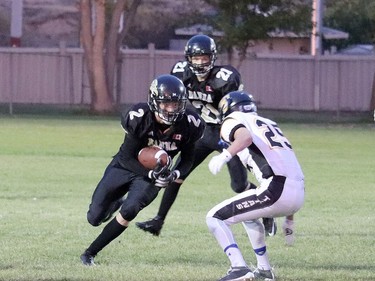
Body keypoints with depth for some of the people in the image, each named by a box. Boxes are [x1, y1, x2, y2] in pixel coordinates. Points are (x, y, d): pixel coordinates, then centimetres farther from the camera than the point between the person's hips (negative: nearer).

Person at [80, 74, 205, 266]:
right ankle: (115, 204, 41)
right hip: (125, 166, -1)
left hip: (154, 173, 1)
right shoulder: (138, 119, -29)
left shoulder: (189, 124, -21)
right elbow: (128, 158, -20)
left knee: (128, 212, -23)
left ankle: (90, 253, -5)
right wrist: (151, 174, -34)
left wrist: (175, 174, -25)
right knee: (95, 218, 3)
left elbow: (187, 159, -4)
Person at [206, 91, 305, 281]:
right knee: (248, 212, 35)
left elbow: (246, 137, -17)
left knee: (215, 218, 2)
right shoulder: (269, 124, 31)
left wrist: (225, 156, -31)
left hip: (276, 190, -8)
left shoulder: (232, 121, 9)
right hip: (299, 193, 8)